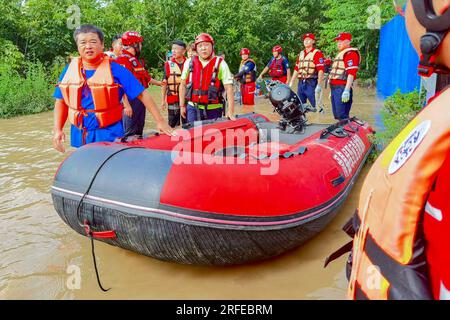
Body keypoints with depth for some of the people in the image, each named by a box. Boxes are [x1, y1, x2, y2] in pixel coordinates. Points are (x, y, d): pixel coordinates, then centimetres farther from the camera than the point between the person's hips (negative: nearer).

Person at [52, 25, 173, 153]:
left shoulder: (115, 69, -8)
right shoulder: (70, 69, 3)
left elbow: (142, 95, -8)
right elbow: (61, 102, 11)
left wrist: (160, 121, -13)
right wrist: (57, 130, 1)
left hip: (109, 134, -3)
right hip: (79, 136, 4)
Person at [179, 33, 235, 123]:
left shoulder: (220, 64, -3)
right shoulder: (189, 63, 5)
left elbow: (229, 88, -9)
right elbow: (183, 85, 12)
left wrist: (230, 111, -17)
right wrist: (182, 105, 9)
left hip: (213, 109, -2)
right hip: (193, 108, 2)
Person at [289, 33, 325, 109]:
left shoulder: (317, 53, -4)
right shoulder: (301, 53, 18)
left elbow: (321, 70, -12)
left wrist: (319, 85, -20)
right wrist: (291, 82, 16)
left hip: (311, 83, -7)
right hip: (300, 83, 7)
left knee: (317, 105, -6)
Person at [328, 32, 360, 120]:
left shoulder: (350, 53, -8)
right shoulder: (341, 53, 25)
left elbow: (351, 73, -18)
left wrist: (347, 90, -26)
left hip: (342, 88, -10)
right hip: (335, 87, 10)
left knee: (342, 116, -13)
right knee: (337, 115, 13)